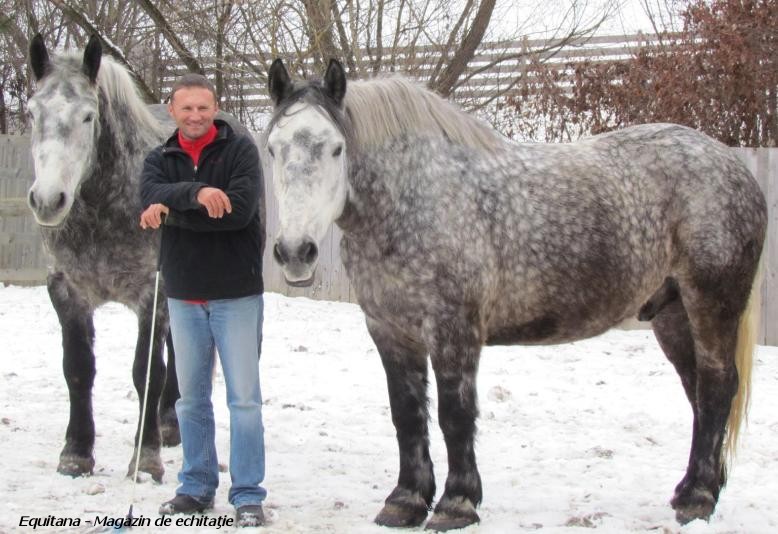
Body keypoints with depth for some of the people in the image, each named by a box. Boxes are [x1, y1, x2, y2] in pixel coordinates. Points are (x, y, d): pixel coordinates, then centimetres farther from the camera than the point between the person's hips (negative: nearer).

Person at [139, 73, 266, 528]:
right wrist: (196, 193, -33)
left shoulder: (241, 150, -5)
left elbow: (241, 209, -20)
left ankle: (248, 495, 3)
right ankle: (197, 487, 24)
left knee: (244, 398, -2)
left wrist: (171, 212, -17)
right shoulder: (160, 160, 7)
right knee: (191, 398, 12)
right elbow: (152, 198, -15)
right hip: (183, 296, 4)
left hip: (236, 294, -4)